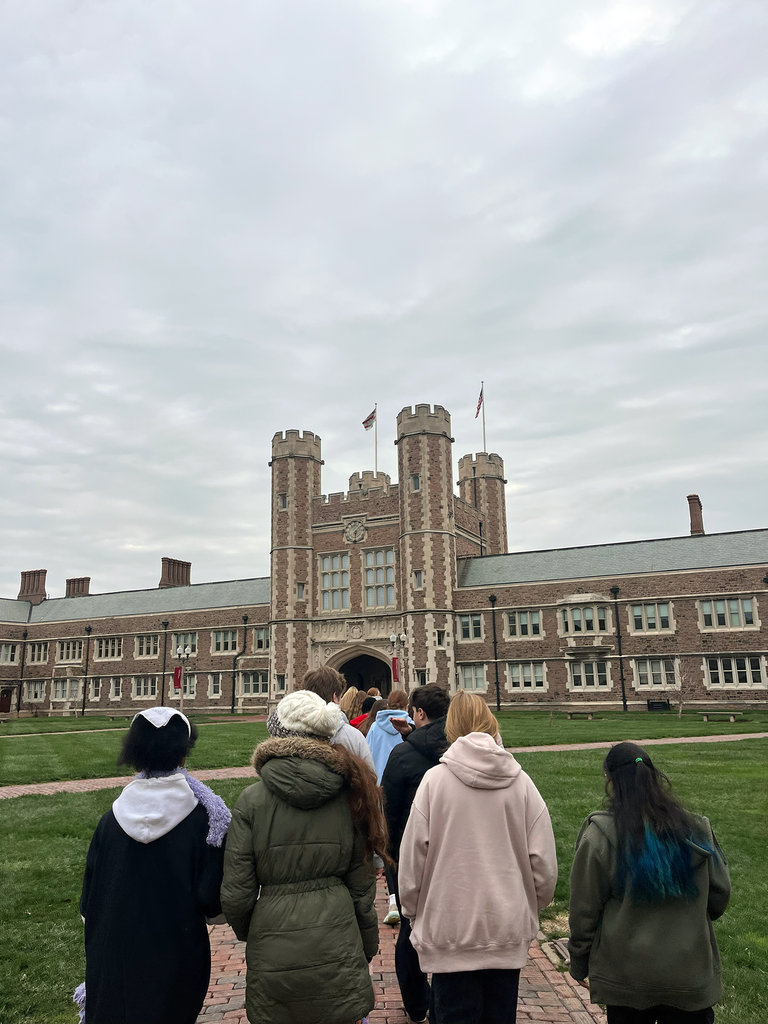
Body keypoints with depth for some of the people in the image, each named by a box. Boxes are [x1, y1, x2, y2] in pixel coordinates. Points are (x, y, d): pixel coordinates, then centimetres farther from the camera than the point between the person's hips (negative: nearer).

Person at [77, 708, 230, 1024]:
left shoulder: (111, 820, -12)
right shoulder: (202, 818, -20)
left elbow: (89, 899, -2)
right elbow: (211, 900, -18)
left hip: (114, 965, 2)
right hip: (176, 962, -2)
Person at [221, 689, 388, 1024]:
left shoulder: (252, 799, -11)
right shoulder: (349, 795, -5)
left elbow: (236, 894, -8)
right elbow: (361, 886, 2)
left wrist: (245, 932, 13)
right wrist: (368, 946, 16)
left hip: (273, 953, -1)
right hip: (336, 945, 2)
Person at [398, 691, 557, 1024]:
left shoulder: (435, 779, -12)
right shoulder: (520, 782, -5)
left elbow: (412, 860, -7)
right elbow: (543, 863, -2)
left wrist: (413, 913, 9)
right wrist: (530, 908, 16)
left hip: (450, 930, -2)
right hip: (509, 929, 3)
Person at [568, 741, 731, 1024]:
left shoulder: (599, 836, -15)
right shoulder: (696, 829, -6)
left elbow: (584, 910, -9)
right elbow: (719, 896, 5)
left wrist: (579, 964, 6)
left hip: (626, 977, -2)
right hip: (691, 977, 2)